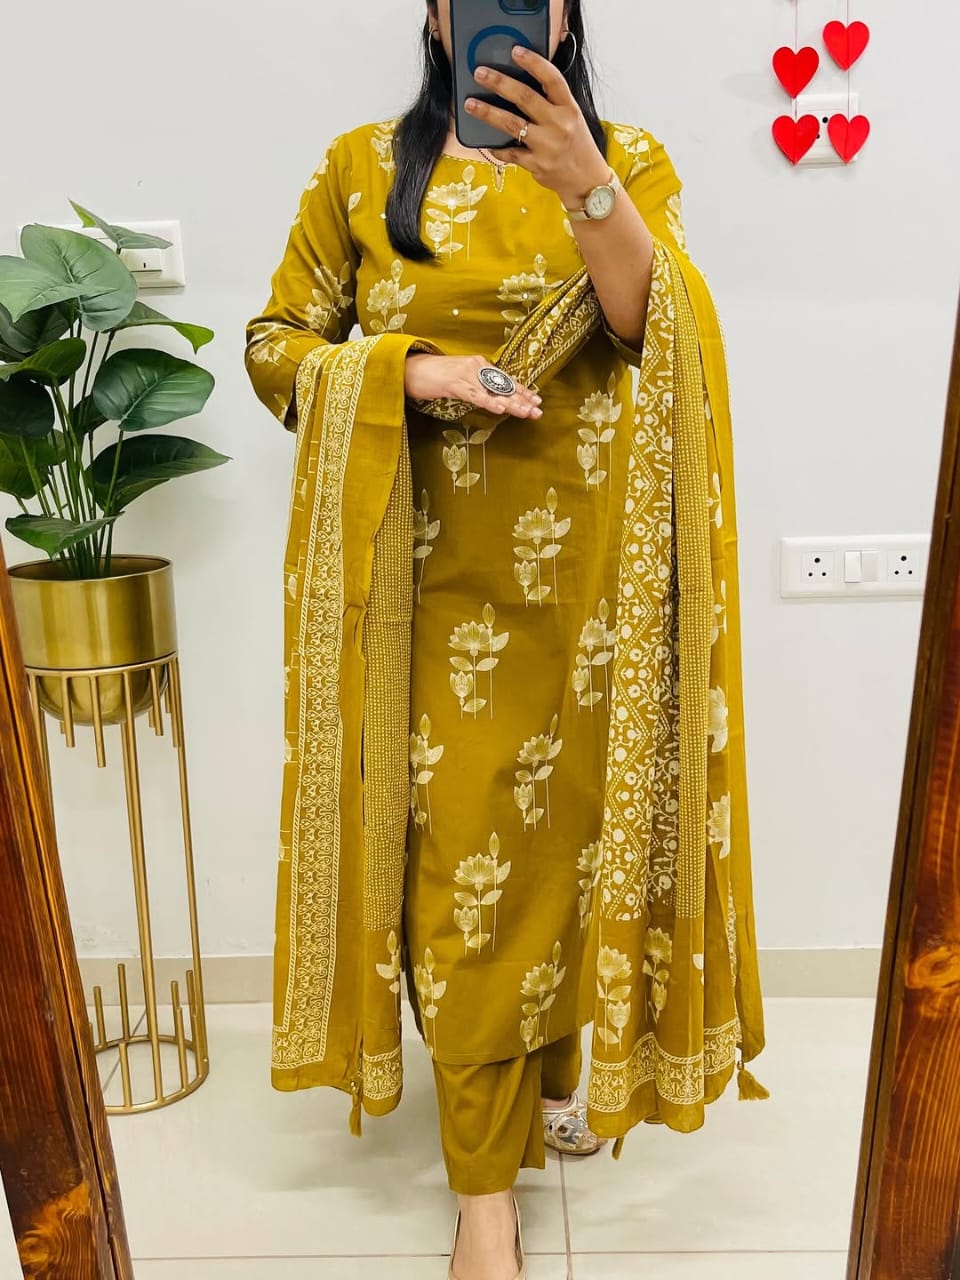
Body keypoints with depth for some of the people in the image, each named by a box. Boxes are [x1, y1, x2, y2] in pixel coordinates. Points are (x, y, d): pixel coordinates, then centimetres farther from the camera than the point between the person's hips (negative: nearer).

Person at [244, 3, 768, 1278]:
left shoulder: (628, 160, 8)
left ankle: (556, 1064, 39)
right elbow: (275, 344, 6)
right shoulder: (365, 166, 8)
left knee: (572, 818, 11)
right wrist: (412, 371, -11)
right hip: (444, 572, -1)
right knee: (463, 850, 0)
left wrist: (586, 185, -26)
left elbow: (660, 333, -9)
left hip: (589, 564, 2)